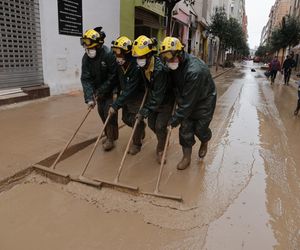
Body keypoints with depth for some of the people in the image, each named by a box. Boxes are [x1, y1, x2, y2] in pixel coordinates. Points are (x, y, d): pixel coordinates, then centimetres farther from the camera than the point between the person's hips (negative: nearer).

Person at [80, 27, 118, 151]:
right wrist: (89, 98, -23)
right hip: (99, 90, 6)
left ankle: (111, 138, 8)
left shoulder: (109, 55, -25)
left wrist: (102, 90, -18)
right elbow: (85, 78, -14)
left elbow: (113, 76, -21)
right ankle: (110, 135, 28)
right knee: (101, 112, 10)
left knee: (109, 112, -8)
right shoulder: (86, 57, -9)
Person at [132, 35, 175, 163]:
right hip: (154, 99, 7)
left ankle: (160, 150, 19)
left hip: (166, 101, -7)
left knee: (160, 126, -7)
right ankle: (163, 141, 40)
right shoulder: (144, 67, -10)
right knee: (151, 124, 11)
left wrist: (144, 111, -32)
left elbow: (158, 96, -33)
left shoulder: (160, 70, -34)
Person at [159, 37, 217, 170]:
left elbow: (188, 101, -35)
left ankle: (205, 143, 39)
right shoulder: (175, 65, -15)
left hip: (204, 100, -6)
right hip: (187, 99, 6)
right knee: (185, 128, 3)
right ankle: (186, 157, 17)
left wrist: (175, 119, -31)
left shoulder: (195, 71, -38)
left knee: (200, 128, 2)